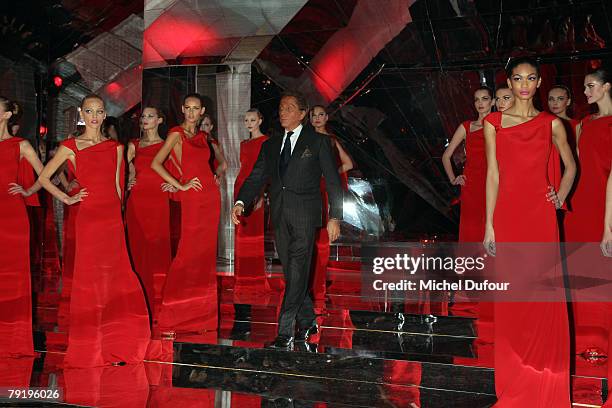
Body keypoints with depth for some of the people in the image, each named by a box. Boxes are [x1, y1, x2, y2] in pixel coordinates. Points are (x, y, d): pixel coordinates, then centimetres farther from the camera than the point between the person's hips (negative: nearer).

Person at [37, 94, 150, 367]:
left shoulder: (115, 147, 10)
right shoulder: (70, 147, 1)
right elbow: (43, 178, 5)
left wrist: (118, 216, 10)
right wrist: (67, 199, -2)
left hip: (113, 219, 3)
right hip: (87, 218, -3)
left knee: (116, 279, 4)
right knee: (89, 280, 3)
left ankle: (115, 342, 17)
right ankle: (88, 347, 14)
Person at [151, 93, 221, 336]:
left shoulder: (202, 136, 16)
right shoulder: (177, 134, -3)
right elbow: (156, 163, -11)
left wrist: (214, 176, 9)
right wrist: (180, 186, -10)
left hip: (211, 197, 7)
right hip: (192, 198, -6)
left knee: (206, 254, 8)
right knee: (187, 254, -9)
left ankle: (200, 313, 16)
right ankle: (170, 317, -1)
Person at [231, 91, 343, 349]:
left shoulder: (318, 141, 4)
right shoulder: (271, 145, 17)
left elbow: (333, 181, 1)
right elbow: (256, 177, 9)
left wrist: (335, 217, -7)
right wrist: (241, 202, -9)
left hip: (304, 215, -5)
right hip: (280, 216, 5)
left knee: (297, 274, -9)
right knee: (292, 274, 10)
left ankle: (285, 332, -8)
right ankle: (307, 323, 26)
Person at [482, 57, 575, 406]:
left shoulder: (551, 123, 7)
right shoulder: (494, 122, 6)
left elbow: (571, 166, 19)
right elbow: (493, 174, 2)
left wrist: (560, 197, 2)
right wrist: (489, 225, -2)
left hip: (541, 216, 0)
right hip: (508, 214, 0)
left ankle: (545, 378, 15)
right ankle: (515, 378, 16)